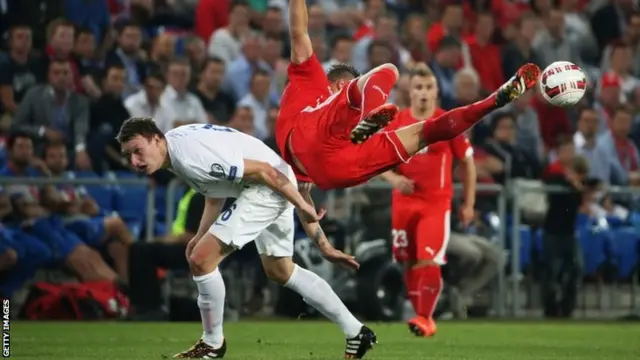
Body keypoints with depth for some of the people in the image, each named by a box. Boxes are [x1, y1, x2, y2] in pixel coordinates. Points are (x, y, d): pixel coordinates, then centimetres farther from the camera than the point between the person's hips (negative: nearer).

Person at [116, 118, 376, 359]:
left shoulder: (190, 157, -27)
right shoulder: (178, 145, 5)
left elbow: (263, 171, -24)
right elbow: (214, 196, 19)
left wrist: (302, 207, -19)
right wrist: (200, 237, 10)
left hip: (271, 185, -11)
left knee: (200, 260, -12)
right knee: (279, 271, 26)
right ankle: (356, 332, 33)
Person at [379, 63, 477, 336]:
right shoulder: (396, 122, 2)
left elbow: (468, 162, 5)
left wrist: (469, 204, 4)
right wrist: (393, 178, -13)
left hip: (437, 202, -3)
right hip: (404, 201, 3)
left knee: (429, 261, -17)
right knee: (409, 263, 7)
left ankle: (425, 318, -10)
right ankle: (421, 315, 19)